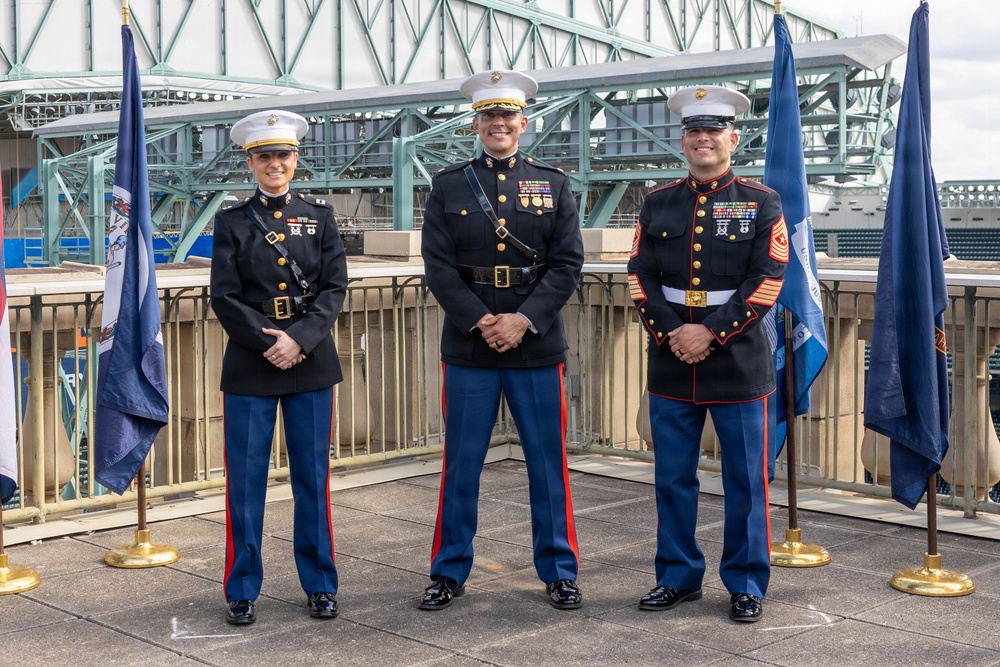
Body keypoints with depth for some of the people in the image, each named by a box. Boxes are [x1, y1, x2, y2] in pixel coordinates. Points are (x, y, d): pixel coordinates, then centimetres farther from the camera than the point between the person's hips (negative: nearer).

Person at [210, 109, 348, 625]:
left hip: (311, 365, 1)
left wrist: (300, 339, -13)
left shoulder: (320, 216, 7)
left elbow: (335, 288, 0)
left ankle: (320, 583, 18)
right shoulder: (232, 222, 4)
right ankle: (242, 588, 15)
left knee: (313, 476, 7)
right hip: (249, 368, -1)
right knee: (245, 480, 3)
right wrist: (270, 343, -12)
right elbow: (224, 297, -2)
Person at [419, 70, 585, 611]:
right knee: (461, 465, 6)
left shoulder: (553, 185, 7)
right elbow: (438, 266, -2)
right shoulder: (448, 186, 6)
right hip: (467, 348, 0)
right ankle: (450, 572, 18)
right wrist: (481, 321, -12)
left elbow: (567, 264, 0)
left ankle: (559, 571, 18)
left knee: (548, 463, 6)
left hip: (537, 346, 1)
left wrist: (524, 319, -12)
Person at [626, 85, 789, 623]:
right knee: (672, 478, 9)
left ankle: (746, 584, 17)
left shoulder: (762, 203, 1)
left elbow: (767, 280, -7)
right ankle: (678, 577, 23)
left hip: (739, 363, -3)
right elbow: (641, 276, 5)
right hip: (670, 364, 3)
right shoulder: (657, 204, 9)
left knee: (746, 480, 4)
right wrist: (669, 333, -10)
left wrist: (711, 333, -14)